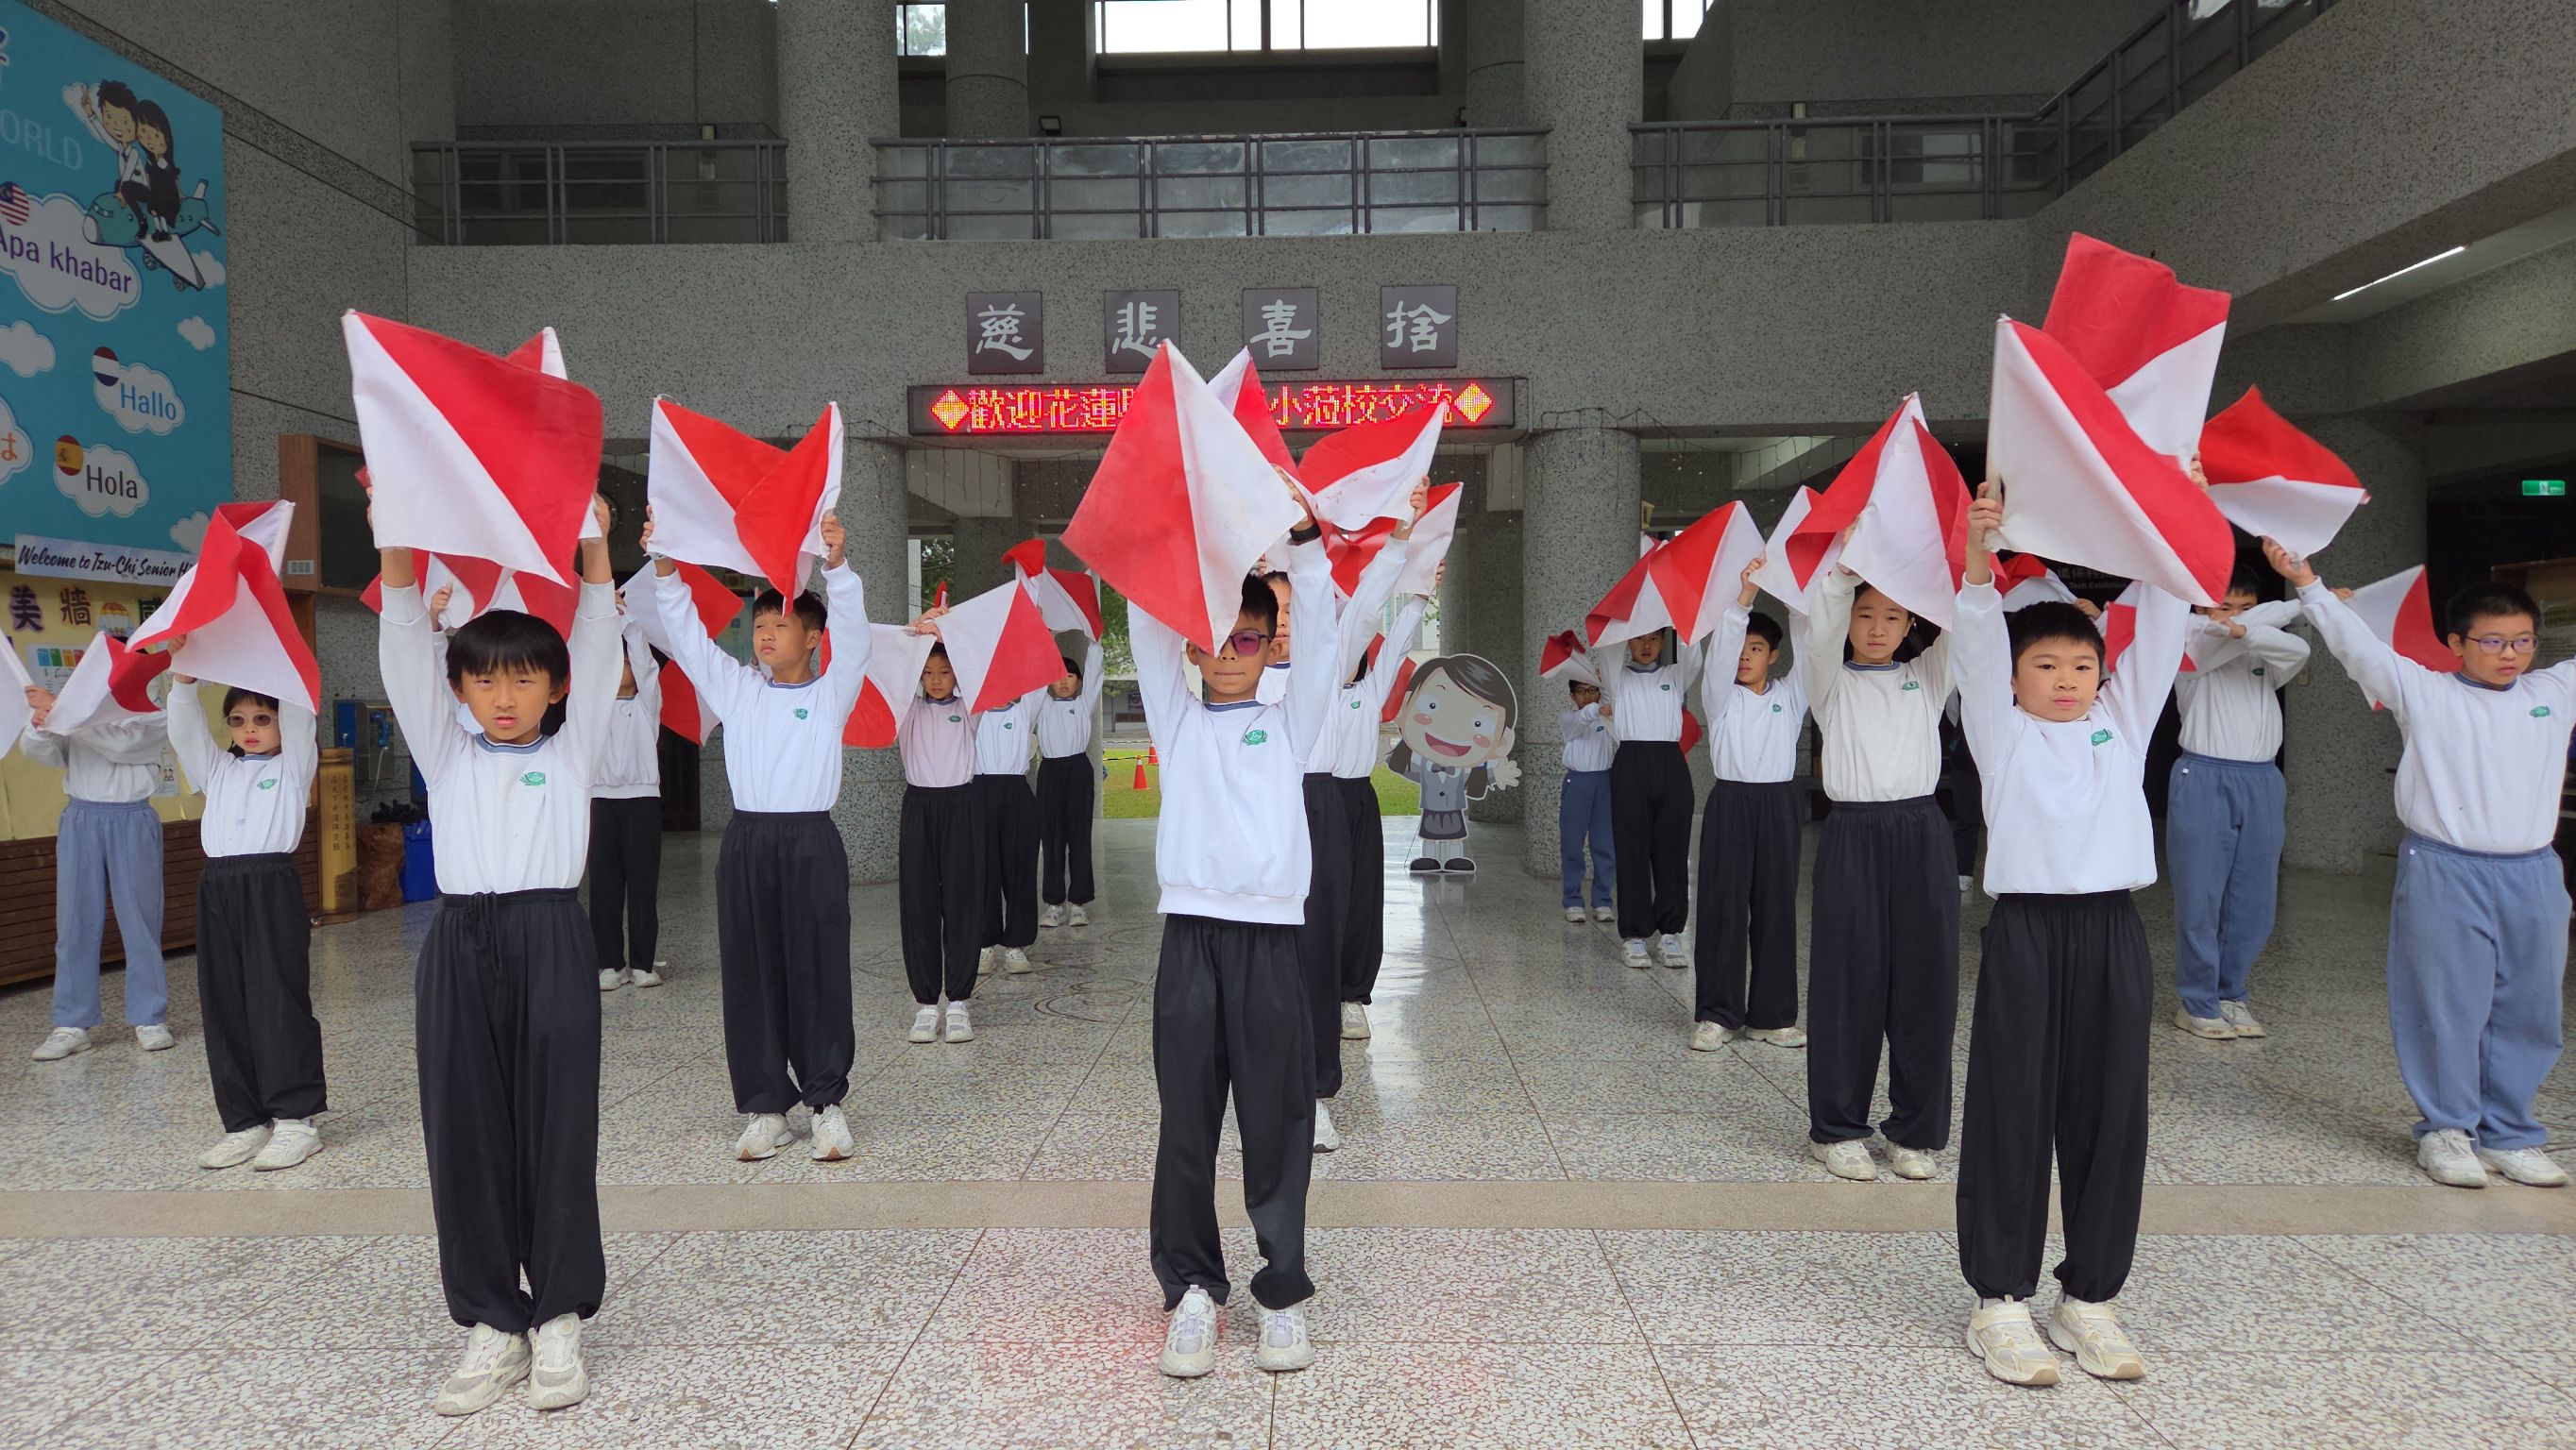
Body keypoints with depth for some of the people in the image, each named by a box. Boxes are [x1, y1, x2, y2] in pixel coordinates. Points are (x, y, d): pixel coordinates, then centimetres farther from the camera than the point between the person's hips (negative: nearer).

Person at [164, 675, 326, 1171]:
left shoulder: (294, 765, 9)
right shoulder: (217, 769, 21)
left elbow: (300, 715, -3)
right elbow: (185, 728, 8)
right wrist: (184, 675, -6)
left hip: (272, 888, -5)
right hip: (217, 891, 5)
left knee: (279, 1005, -4)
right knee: (224, 1008, 6)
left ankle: (295, 1119, 2)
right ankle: (246, 1121, 14)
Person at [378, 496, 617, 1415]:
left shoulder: (572, 750, 10)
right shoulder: (446, 754, 14)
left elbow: (598, 650, 2)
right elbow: (404, 653, 5)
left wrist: (592, 545, -7)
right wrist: (400, 549, -6)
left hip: (551, 942, -2)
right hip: (460, 947, 2)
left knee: (557, 1131, 2)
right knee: (464, 1134, 5)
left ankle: (558, 1319, 14)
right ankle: (492, 1322, 18)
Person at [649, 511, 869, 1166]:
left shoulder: (832, 692, 3)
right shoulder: (736, 688, 12)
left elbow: (854, 632, -11)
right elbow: (685, 632, 8)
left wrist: (836, 566, -27)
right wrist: (664, 566, -7)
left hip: (811, 842, -3)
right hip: (746, 842, 3)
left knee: (818, 973, -1)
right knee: (751, 975, 5)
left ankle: (827, 1101, 8)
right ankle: (764, 1106, 13)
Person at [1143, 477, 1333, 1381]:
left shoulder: (1289, 725, 10)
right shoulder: (1175, 723, 12)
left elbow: (1322, 633, 0)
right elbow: (1148, 629, 5)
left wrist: (1300, 535, -8)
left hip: (1269, 939, -1)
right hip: (1190, 937, 1)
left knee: (1277, 1123, 4)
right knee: (1186, 1124, 5)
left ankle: (1282, 1291, 17)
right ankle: (1192, 1288, 19)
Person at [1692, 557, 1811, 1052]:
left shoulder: (1790, 695, 11)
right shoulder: (1721, 695, 5)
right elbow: (1719, 648, -12)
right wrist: (1745, 595, -25)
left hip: (1778, 806, 2)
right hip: (1730, 805, -2)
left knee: (1776, 909, 5)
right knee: (1722, 908, -3)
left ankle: (1772, 1015, 12)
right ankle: (1718, 1014, 4)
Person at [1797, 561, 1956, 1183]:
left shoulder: (1927, 677, 15)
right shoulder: (1830, 681, 9)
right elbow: (1820, 624, -10)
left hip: (1922, 835, 2)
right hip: (1853, 836, -2)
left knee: (1926, 982, 3)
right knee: (1849, 982, 0)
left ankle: (1916, 1131, 17)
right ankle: (1836, 1128, 12)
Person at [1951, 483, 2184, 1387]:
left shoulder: (2124, 719, 13)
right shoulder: (2000, 729, 5)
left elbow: (2160, 631, 6)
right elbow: (1977, 643, -8)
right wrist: (1979, 558, -22)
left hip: (2113, 932, 4)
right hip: (2025, 932, -3)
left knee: (2108, 1115, 8)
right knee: (2012, 1115, 1)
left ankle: (2090, 1297, 21)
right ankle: (2001, 1300, 11)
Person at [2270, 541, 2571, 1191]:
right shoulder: (2423, 693, 0)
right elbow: (2358, 645, -6)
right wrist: (2307, 584, -14)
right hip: (2446, 874, -4)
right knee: (2447, 1009, 2)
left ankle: (2508, 1133, 25)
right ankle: (2446, 1129, 17)